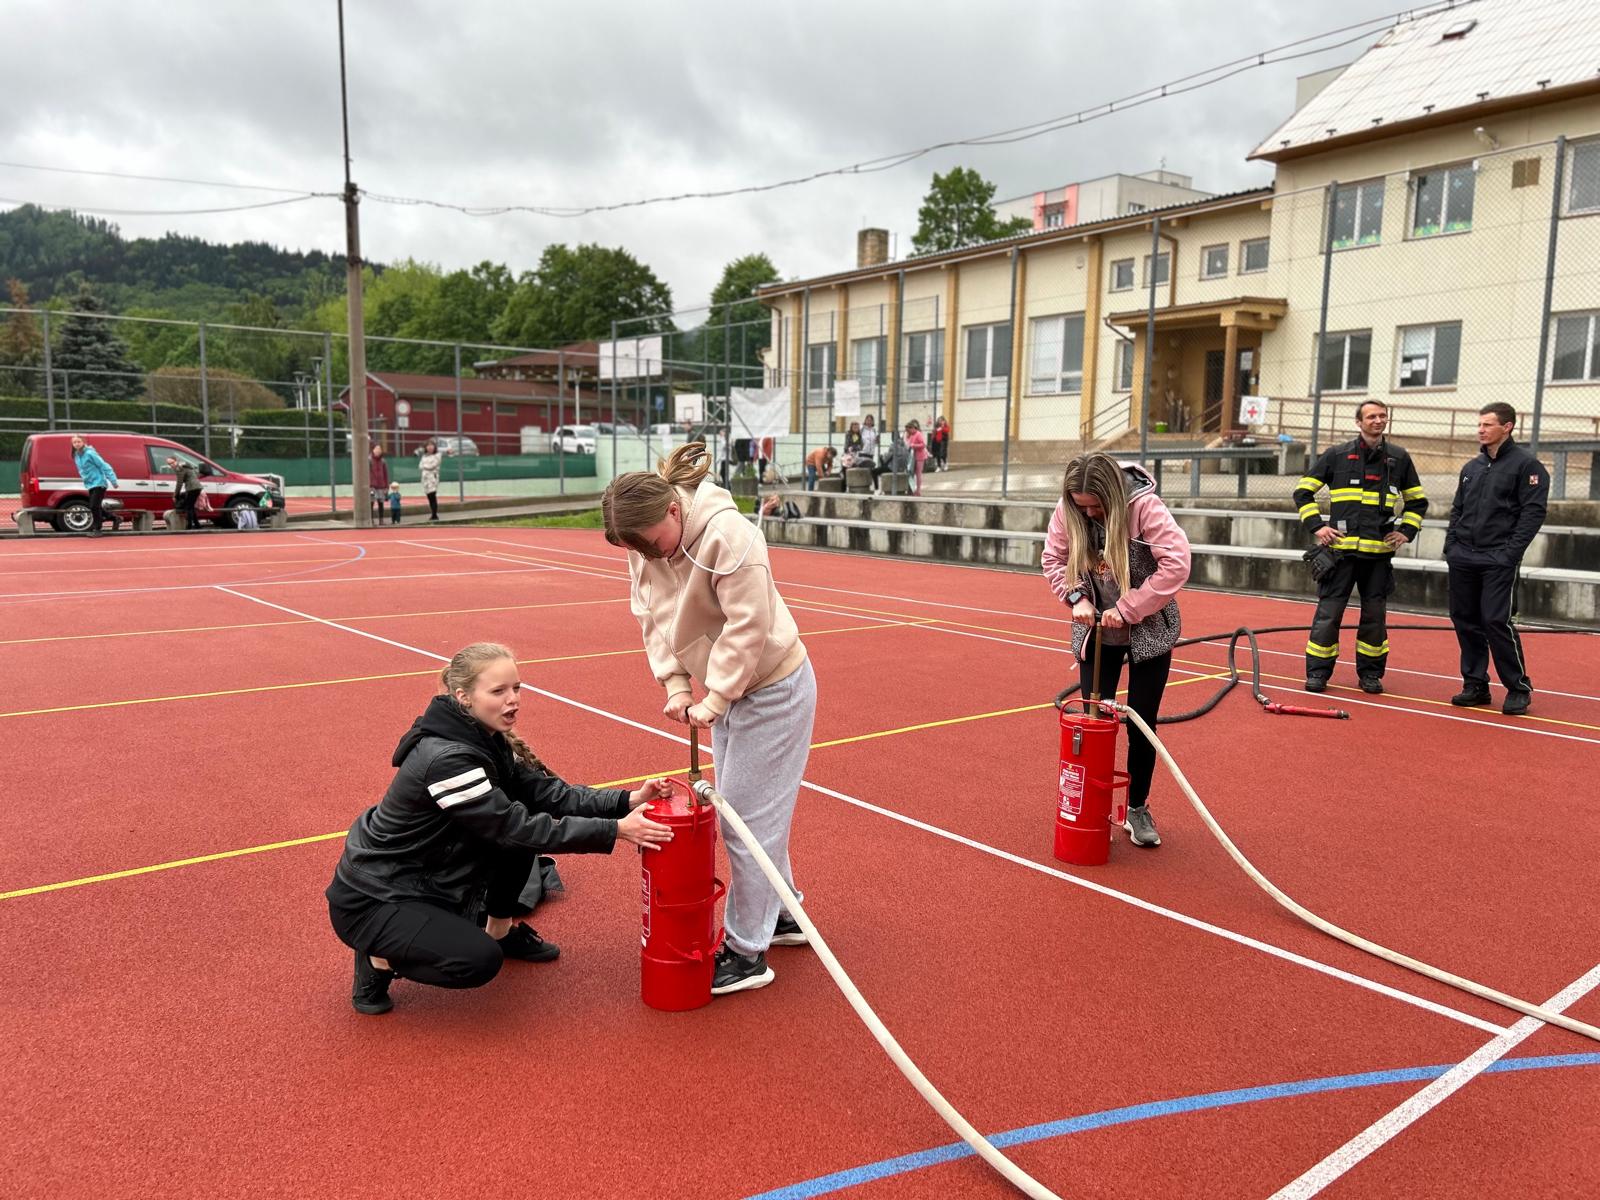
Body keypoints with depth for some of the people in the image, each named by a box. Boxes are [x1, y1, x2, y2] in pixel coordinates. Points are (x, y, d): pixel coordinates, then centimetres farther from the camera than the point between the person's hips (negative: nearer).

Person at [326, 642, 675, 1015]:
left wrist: (627, 800, -20)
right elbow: (518, 827, -30)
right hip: (371, 900, -9)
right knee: (479, 961, -25)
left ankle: (501, 931, 17)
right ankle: (379, 959, 1)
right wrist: (614, 830, -30)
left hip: (428, 875, 9)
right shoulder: (444, 758, -30)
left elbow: (548, 793, -7)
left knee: (521, 826, -3)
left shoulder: (488, 739, -3)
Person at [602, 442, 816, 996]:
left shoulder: (727, 535, -30)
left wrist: (714, 701, -22)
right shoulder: (646, 544, -6)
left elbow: (747, 628, -28)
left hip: (772, 688, -8)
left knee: (748, 816, -3)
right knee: (744, 809, 18)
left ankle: (747, 953, 11)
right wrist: (675, 684, -9)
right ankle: (781, 914, 37)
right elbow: (652, 617, 1)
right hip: (727, 688, 8)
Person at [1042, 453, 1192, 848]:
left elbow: (1177, 563, -28)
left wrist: (1127, 609, -28)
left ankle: (1137, 810, 25)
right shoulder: (1067, 511, -12)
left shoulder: (1144, 506, -24)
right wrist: (1076, 596, -17)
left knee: (1141, 725, 5)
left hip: (1149, 631, -3)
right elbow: (1054, 558, 0)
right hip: (1097, 631, 3)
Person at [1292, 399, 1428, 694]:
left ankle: (1370, 673, 19)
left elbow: (1417, 501, 21)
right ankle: (1317, 672, 4)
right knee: (1328, 612, -4)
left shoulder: (1399, 458, 11)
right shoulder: (1337, 455, 3)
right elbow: (1303, 491, 7)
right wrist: (1316, 526, -2)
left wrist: (1406, 531, 8)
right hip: (1341, 548, -2)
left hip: (1380, 551, 2)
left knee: (1375, 615, 7)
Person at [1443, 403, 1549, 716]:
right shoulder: (1472, 467, 16)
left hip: (1498, 561, -6)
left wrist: (1511, 553, -15)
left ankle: (1519, 689, 3)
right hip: (1463, 559, 6)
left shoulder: (1526, 465, -3)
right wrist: (1451, 546, 9)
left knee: (1496, 621, -10)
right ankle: (1475, 684, 16)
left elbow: (1533, 512, -9)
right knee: (1465, 620, 6)